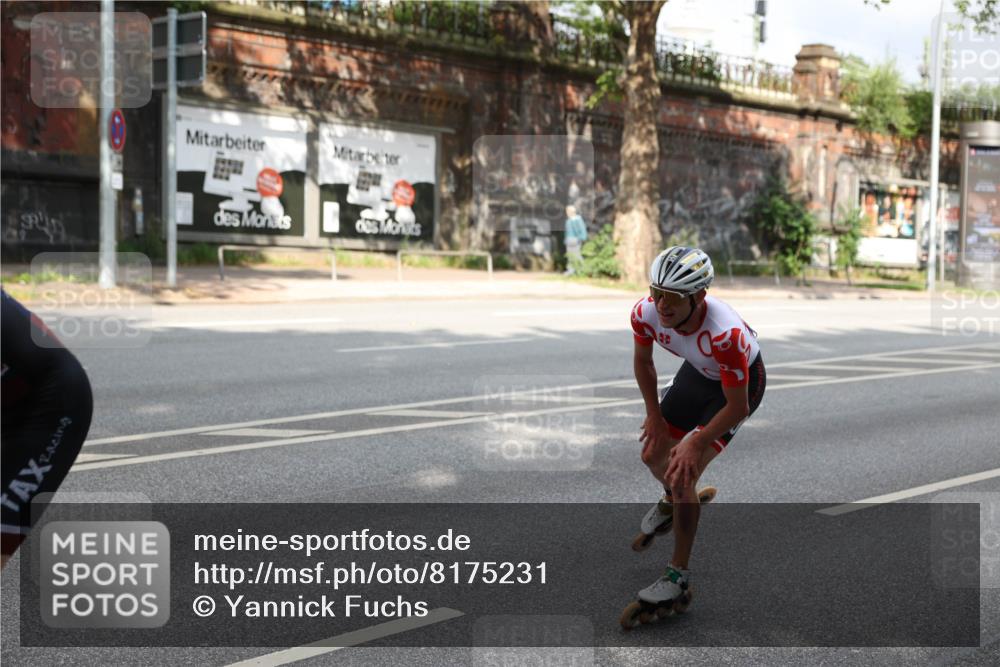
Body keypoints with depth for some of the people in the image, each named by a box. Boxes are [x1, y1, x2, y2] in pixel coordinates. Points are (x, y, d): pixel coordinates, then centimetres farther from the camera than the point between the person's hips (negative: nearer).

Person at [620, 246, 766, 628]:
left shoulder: (724, 334, -44)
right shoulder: (646, 313, -28)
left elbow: (737, 407, -29)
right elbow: (642, 361, -4)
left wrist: (696, 443, -25)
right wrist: (655, 415, 1)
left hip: (742, 381, -6)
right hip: (698, 371, 6)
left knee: (682, 474, -17)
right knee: (653, 455, 14)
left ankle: (678, 581, -6)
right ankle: (673, 503, 51)